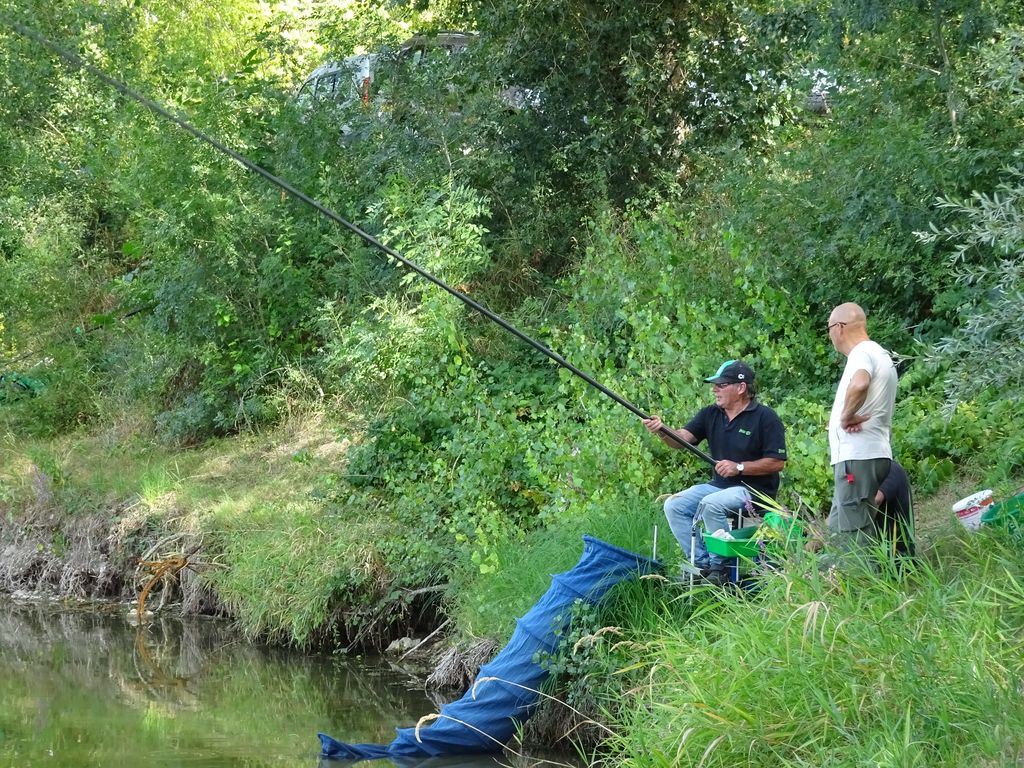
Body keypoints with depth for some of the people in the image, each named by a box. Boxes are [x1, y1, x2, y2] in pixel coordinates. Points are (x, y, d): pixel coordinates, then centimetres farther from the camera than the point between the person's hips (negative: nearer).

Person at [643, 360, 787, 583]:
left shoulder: (765, 418, -9)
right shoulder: (710, 414, 8)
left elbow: (777, 462, -11)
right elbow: (682, 439, -3)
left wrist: (739, 467, -19)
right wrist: (661, 431, -24)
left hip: (754, 488, -7)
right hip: (718, 485, 7)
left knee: (711, 504, -32)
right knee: (674, 505, -10)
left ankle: (718, 567, -16)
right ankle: (702, 564, -5)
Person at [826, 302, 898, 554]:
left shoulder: (862, 354, -13)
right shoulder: (878, 354, 20)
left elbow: (859, 384, -36)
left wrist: (846, 416, -21)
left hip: (858, 458, -10)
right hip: (871, 454, 10)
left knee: (855, 535, -10)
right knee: (839, 530, 14)